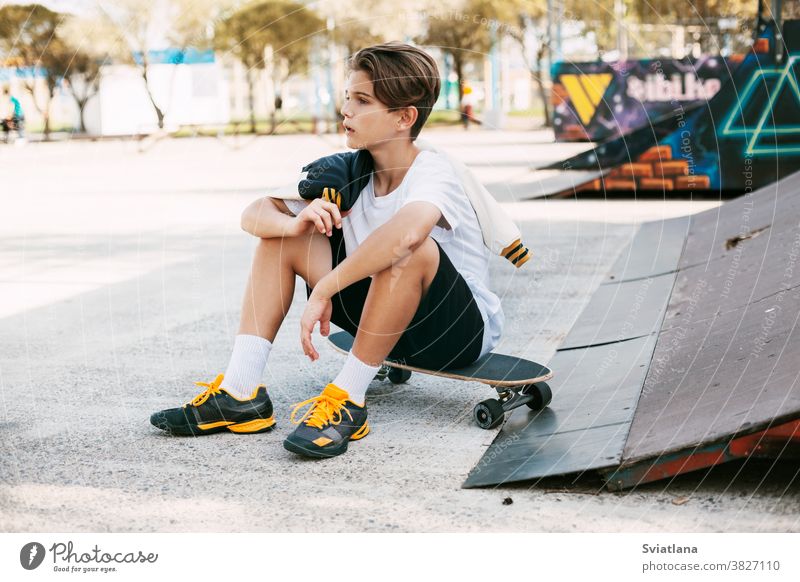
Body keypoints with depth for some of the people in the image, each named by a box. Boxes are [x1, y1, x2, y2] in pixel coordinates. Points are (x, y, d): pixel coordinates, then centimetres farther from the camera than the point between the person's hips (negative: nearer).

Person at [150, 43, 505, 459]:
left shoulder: (432, 173, -23)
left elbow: (406, 232, -48)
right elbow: (254, 215, -2)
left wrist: (322, 290, -39)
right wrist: (294, 223, -26)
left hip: (466, 329, -7)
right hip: (390, 323, 7)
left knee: (410, 248, -38)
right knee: (282, 235, -1)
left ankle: (347, 401, -26)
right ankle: (241, 393, -10)